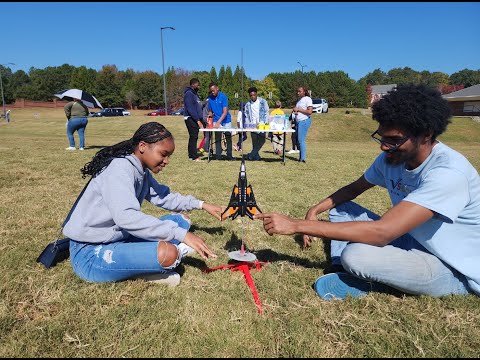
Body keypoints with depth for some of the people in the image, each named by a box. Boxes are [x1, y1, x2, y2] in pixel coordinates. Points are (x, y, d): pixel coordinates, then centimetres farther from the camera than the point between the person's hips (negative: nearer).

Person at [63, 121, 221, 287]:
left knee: (182, 220, 7)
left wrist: (201, 204, 8)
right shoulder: (120, 169, -22)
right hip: (91, 253, -9)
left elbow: (164, 197, 17)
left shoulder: (142, 171, 4)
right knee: (167, 253, -33)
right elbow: (126, 216, -38)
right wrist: (182, 234, -37)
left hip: (120, 237, 10)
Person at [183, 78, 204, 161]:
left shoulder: (194, 93, 19)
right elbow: (190, 109, -20)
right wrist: (198, 120, -22)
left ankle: (191, 155, 17)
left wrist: (200, 119, 13)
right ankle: (194, 157, -6)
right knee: (193, 137, -9)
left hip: (195, 119, 10)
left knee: (193, 137, 11)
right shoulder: (188, 94, -12)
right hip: (191, 119, -10)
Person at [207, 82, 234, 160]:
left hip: (226, 121, -2)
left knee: (228, 138, 4)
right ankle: (218, 155, 7)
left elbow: (225, 112, -21)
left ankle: (229, 155, 13)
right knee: (217, 138, 1)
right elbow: (210, 111, 7)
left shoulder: (223, 96, -15)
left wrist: (218, 122, -31)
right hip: (216, 121, 2)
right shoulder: (210, 98, -3)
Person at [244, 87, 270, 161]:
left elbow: (267, 112, 2)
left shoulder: (263, 101, 5)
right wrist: (247, 126, 3)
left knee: (261, 140, -13)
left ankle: (251, 155, -9)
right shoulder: (247, 104, 13)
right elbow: (246, 116, 15)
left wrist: (265, 122, -10)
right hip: (252, 125, 3)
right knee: (254, 142, 1)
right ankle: (256, 157, 6)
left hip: (261, 124, -2)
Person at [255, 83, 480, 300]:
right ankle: (351, 277, -9)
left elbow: (381, 232, -38)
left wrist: (296, 225, -38)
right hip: (415, 243, 8)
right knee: (340, 208, 0)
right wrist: (316, 210, -10)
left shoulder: (448, 173, -31)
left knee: (355, 255, -33)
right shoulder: (392, 157, -6)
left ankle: (363, 282, -2)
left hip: (454, 270, -8)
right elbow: (354, 188, 10)